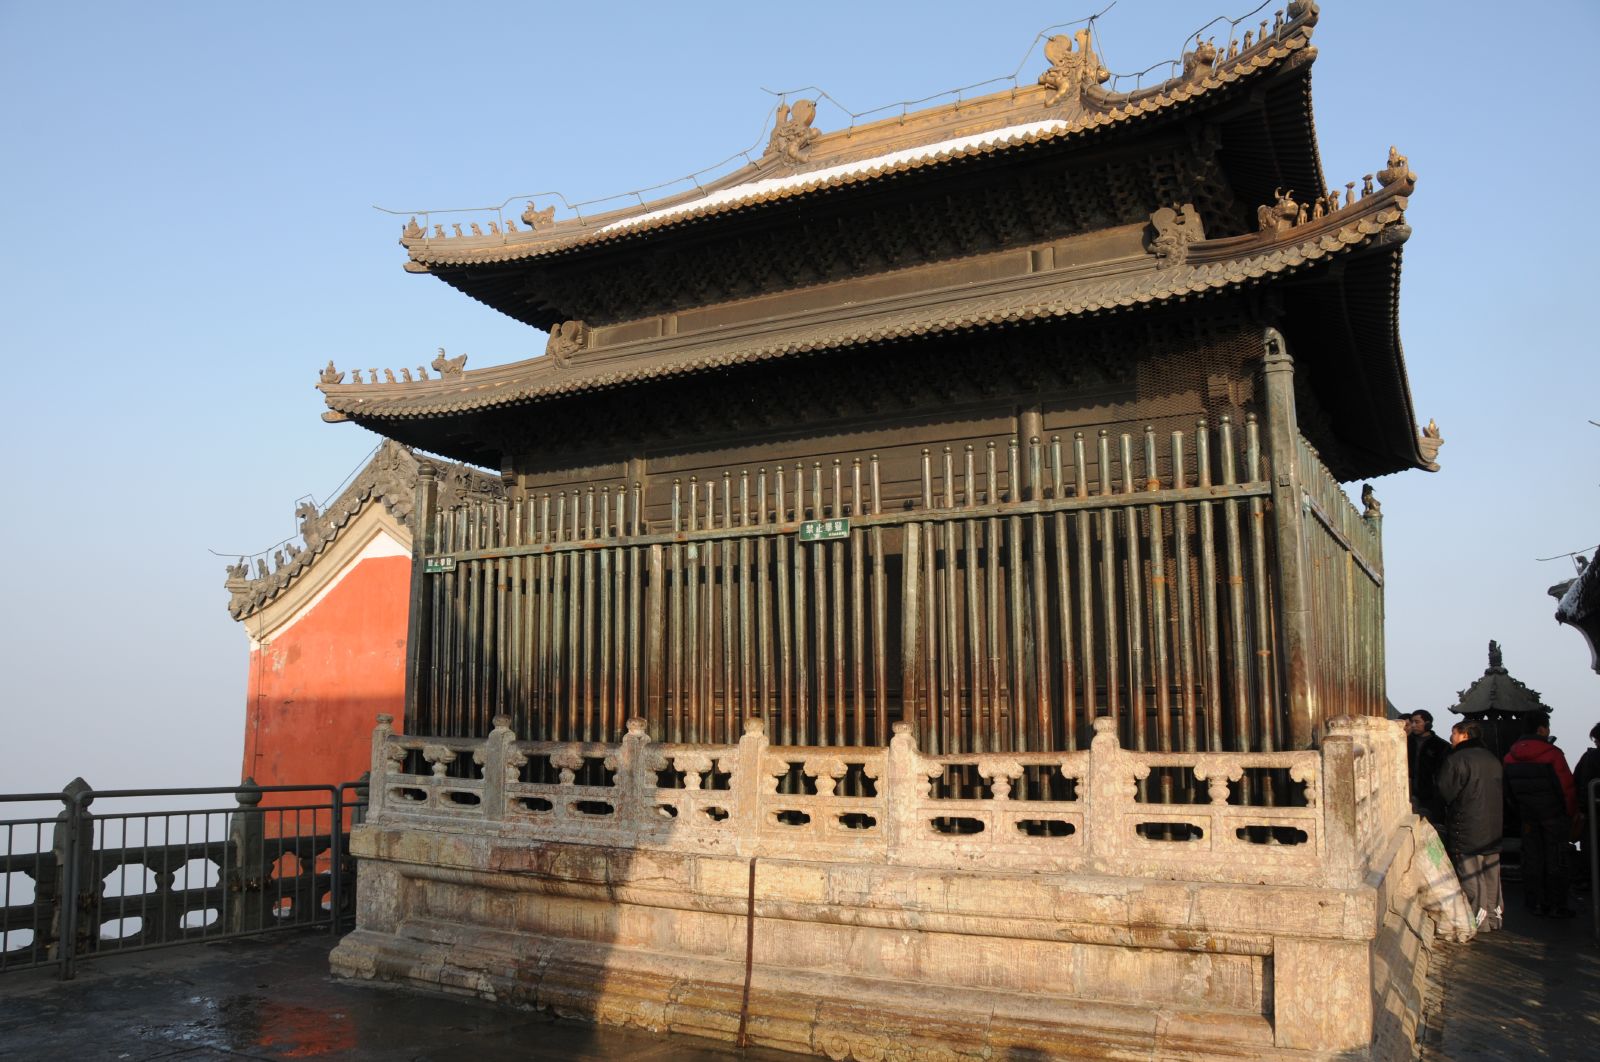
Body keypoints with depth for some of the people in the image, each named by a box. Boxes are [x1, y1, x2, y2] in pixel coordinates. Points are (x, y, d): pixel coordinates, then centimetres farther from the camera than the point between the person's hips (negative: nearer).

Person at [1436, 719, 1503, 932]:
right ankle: (1495, 916, 23)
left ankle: (1478, 920, 1)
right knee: (1491, 875, 16)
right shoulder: (1493, 759, 9)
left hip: (1466, 829, -7)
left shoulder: (1456, 760, -16)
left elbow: (1445, 793, -13)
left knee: (1470, 877, -1)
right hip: (1493, 830, 7)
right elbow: (1502, 794, 16)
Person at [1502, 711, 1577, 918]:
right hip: (1554, 816, -5)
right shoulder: (1551, 754, -17)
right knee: (1557, 861, 4)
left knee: (1532, 858, 12)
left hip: (1528, 816, 5)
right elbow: (1566, 787, -14)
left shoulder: (1510, 757, 2)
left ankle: (1535, 903, 17)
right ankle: (1555, 905, 7)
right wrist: (1571, 813, -2)